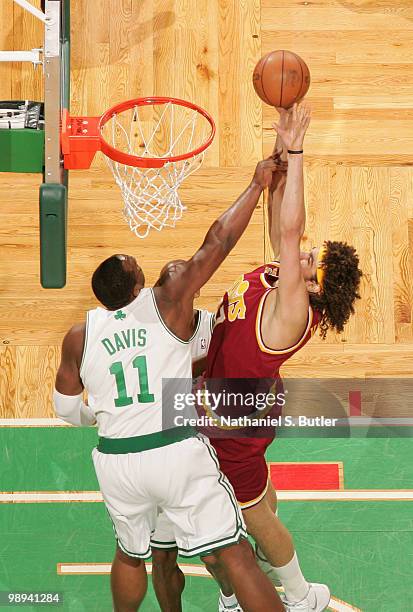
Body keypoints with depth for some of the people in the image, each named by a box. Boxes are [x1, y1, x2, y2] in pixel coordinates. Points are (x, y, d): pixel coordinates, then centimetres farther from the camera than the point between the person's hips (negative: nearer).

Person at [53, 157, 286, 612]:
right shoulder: (166, 304, -4)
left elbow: (68, 410, 16)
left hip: (115, 460, 4)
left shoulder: (79, 336, 5)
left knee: (130, 553, 26)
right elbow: (217, 243, -7)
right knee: (235, 554, -2)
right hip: (177, 452, -4)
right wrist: (257, 185, 1)